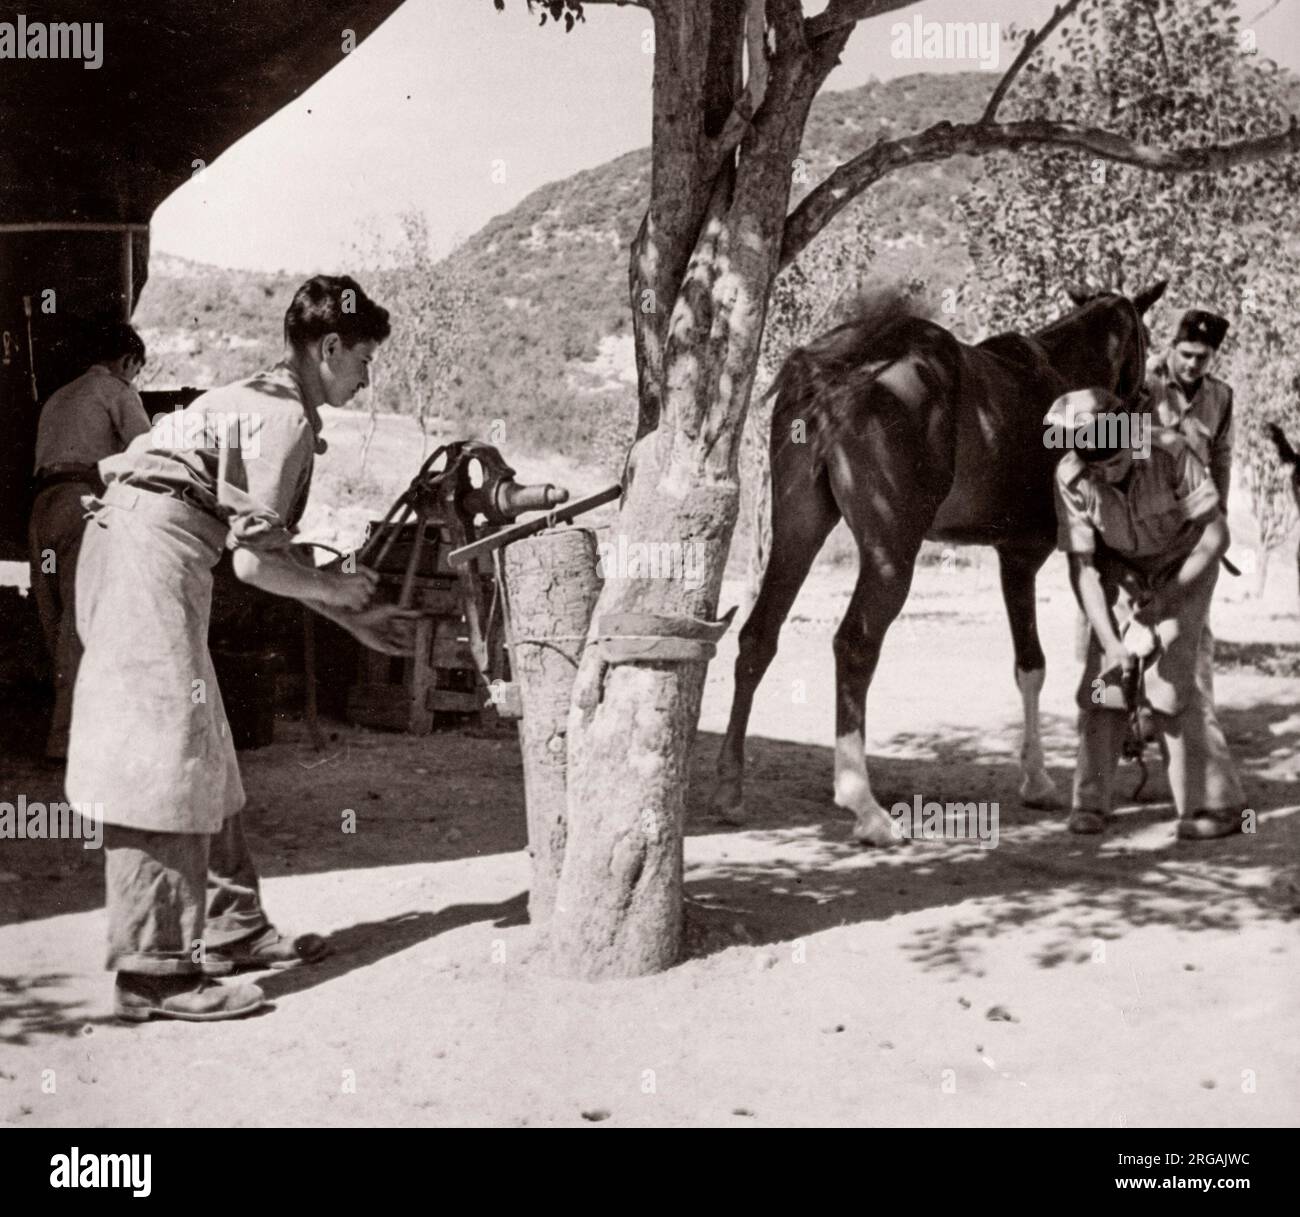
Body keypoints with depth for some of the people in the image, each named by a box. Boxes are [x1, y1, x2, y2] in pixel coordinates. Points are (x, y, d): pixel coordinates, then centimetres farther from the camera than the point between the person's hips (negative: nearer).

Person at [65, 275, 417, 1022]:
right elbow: (256, 562, -16)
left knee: (201, 754, 14)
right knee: (168, 753, -10)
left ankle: (231, 927, 22)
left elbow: (271, 548, 23)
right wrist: (337, 588, 1)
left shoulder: (269, 401, 19)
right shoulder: (284, 416, -11)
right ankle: (156, 969, -7)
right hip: (149, 552, -11)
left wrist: (357, 618, 24)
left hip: (140, 550, 11)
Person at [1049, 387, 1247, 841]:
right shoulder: (1071, 478, -26)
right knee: (1103, 672, -10)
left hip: (1185, 565, -2)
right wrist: (1110, 642, -27)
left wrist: (1166, 596, -26)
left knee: (1168, 676, -16)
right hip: (1122, 567, 2)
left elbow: (1216, 534, -22)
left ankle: (1216, 803, -6)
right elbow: (1082, 566, -21)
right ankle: (1090, 801, 4)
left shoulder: (1170, 452, -32)